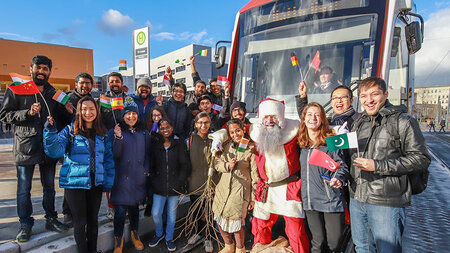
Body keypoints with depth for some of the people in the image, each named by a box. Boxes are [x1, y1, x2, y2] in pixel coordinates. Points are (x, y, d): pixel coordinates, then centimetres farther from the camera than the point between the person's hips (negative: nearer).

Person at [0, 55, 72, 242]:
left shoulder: (54, 93, 11)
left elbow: (61, 120, 14)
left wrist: (68, 113, -7)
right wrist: (28, 113, -17)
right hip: (25, 146, -3)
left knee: (49, 187, 13)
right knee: (24, 189, 5)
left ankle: (51, 219, 27)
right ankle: (25, 224, 20)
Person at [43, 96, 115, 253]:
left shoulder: (102, 134, 6)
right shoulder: (70, 131, -4)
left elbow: (109, 159, 9)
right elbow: (54, 151, -16)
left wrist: (108, 182, 3)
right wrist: (50, 132, -29)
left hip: (96, 184, 3)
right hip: (75, 183, -3)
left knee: (93, 220, 15)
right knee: (80, 222, 6)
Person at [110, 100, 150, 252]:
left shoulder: (143, 133, 7)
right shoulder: (117, 131, -3)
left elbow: (147, 154, 13)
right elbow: (115, 155, -11)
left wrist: (146, 170, 4)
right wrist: (118, 138, -24)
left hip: (138, 177, 3)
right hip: (122, 177, -3)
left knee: (134, 206, 15)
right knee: (120, 210, -1)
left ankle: (134, 234, 35)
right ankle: (118, 240, 20)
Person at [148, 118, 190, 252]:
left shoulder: (180, 144, -1)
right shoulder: (155, 145, 5)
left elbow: (185, 165, -2)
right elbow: (152, 166, 12)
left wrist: (180, 182, -7)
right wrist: (154, 181, 2)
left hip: (175, 186, -1)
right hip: (159, 187, 2)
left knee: (172, 214, 8)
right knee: (155, 213, 4)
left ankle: (169, 238, 31)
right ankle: (159, 234, 33)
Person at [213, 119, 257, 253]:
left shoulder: (251, 149, -8)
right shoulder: (225, 146, 6)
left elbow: (255, 174, -6)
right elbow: (216, 164, 8)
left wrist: (253, 197, -5)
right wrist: (227, 166, -14)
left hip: (241, 190, -5)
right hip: (223, 187, 5)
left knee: (236, 223, -1)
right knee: (220, 220, 12)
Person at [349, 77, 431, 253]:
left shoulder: (403, 121, -6)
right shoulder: (358, 122, 13)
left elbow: (421, 159, -12)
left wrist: (378, 166, -19)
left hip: (386, 203, -6)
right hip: (357, 199, 6)